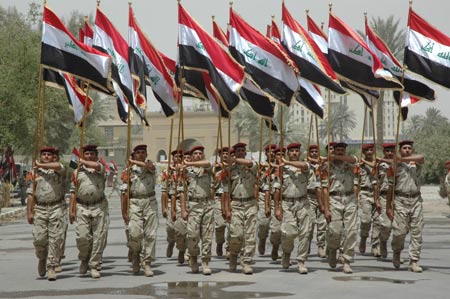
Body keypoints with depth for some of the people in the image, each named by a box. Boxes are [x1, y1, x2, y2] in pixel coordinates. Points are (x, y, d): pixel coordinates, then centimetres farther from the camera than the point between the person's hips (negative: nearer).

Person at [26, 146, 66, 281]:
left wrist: (40, 165, -7)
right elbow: (31, 194, 10)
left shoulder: (59, 170, 6)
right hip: (40, 209, 2)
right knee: (39, 238, -5)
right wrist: (29, 212, 2)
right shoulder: (35, 172, 14)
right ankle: (42, 258, 24)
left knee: (55, 238, -7)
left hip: (57, 208, -2)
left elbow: (58, 166, -22)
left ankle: (51, 267, -1)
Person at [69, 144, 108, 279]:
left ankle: (95, 266, 6)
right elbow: (73, 191, 10)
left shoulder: (101, 168, 8)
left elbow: (96, 165, -19)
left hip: (99, 207, -1)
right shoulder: (77, 172, 12)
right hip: (82, 207, 1)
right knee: (82, 236, -8)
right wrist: (71, 210, 2)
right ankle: (84, 259, 18)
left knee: (99, 237, -2)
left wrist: (83, 162, 0)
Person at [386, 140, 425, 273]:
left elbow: (421, 157, -16)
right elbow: (391, 187, 6)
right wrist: (388, 206, 2)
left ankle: (414, 262, 2)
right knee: (400, 231, -6)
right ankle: (397, 252, 24)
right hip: (401, 200, -1)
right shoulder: (396, 166, 7)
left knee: (417, 232, -2)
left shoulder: (416, 162, 10)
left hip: (416, 200, 2)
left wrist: (403, 159, -17)